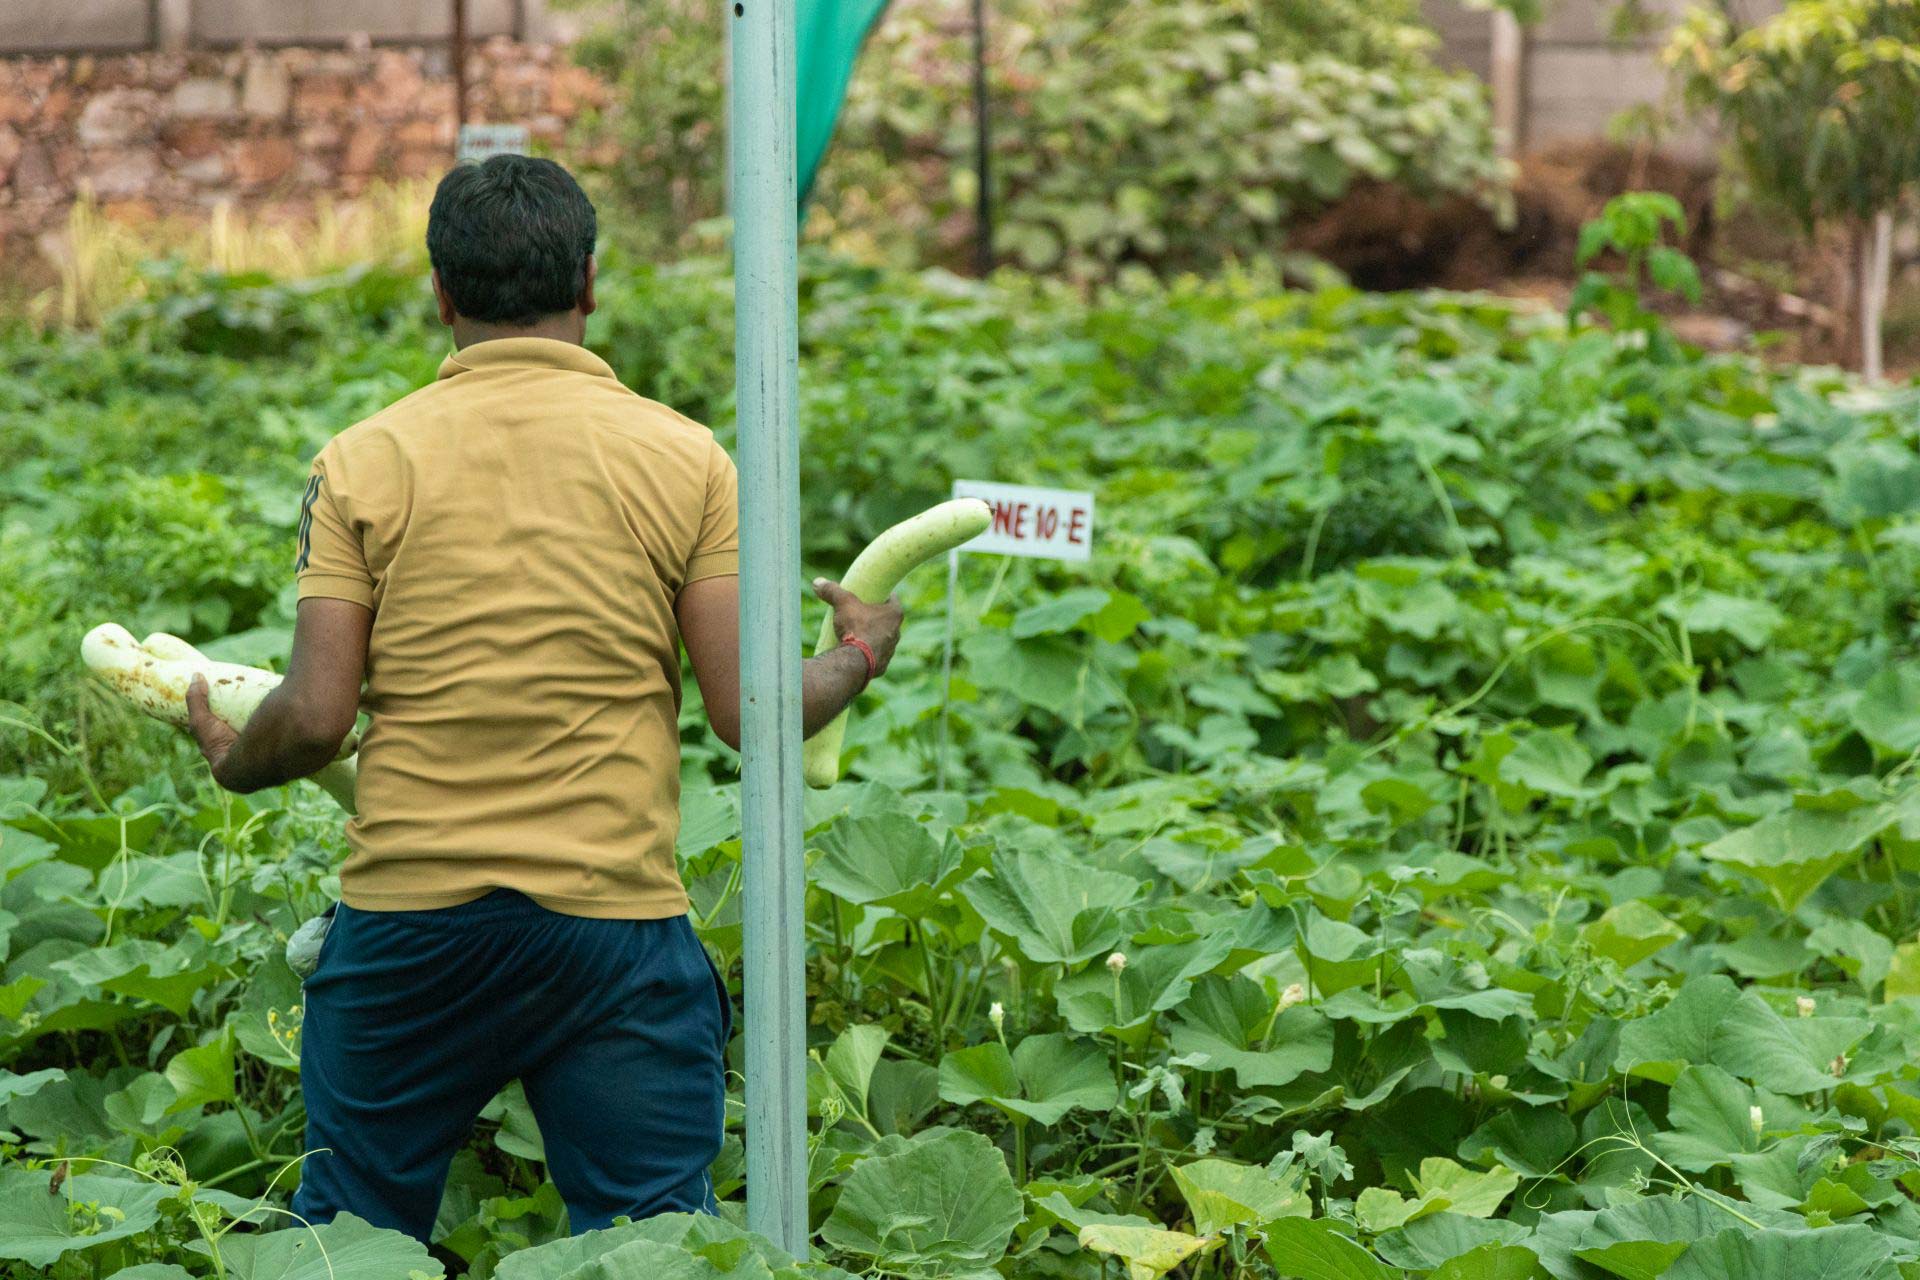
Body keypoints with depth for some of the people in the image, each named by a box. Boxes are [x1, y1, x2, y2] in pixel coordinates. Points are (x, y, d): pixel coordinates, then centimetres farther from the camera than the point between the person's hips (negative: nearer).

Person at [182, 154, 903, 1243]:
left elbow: (317, 715, -4)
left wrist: (234, 761, 18)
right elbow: (751, 712, -4)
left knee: (349, 1235, 15)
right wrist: (857, 664, 16)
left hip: (407, 909, 1)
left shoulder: (363, 463, 0)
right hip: (614, 912, -1)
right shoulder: (684, 458, -1)